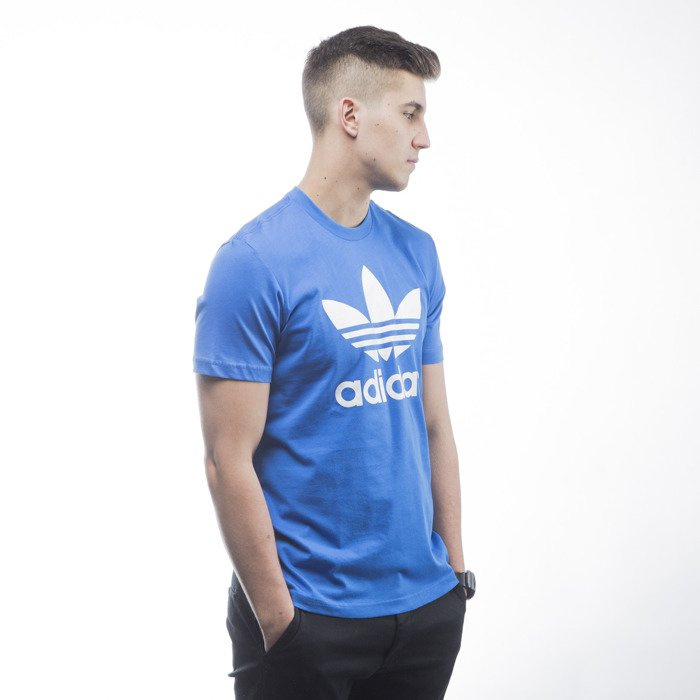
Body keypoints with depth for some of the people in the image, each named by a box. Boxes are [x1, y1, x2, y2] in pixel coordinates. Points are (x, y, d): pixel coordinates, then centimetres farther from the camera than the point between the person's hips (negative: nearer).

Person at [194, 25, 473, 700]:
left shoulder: (417, 253, 6)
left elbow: (434, 425, 10)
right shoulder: (254, 263, -14)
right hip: (308, 613, -6)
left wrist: (456, 568, 8)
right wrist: (279, 621, -14)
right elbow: (229, 461, -15)